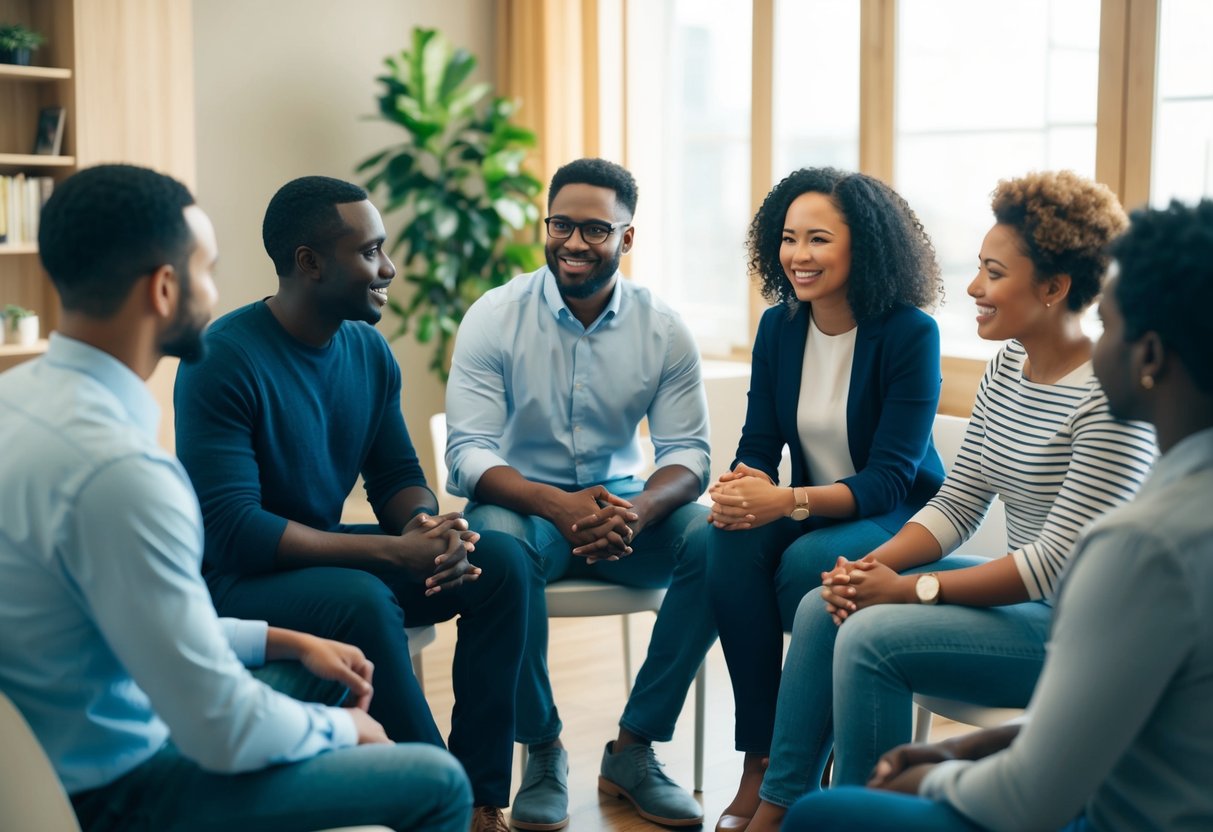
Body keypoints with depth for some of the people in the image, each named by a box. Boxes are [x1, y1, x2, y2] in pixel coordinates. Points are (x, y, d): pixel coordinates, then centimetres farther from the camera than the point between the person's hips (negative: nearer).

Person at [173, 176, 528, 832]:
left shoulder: (370, 351, 2)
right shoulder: (224, 359, -19)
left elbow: (397, 476, 10)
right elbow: (232, 529, -25)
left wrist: (431, 527, -16)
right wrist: (395, 552, -28)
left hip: (329, 557, 7)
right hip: (235, 582, -7)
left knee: (500, 562, -11)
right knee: (363, 601, -36)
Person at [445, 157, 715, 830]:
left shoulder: (663, 329, -3)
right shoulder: (494, 318, -9)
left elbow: (686, 452, -4)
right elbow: (469, 453, -14)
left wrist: (637, 511, -29)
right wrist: (557, 505, -34)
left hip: (622, 504, 2)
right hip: (523, 502, -2)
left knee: (715, 541, -25)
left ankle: (633, 748, -11)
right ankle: (542, 750, -14)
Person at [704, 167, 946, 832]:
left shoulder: (909, 333, -17)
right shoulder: (778, 326, 0)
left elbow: (887, 481, -21)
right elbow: (759, 446, 0)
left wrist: (787, 501, -36)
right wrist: (744, 487, -25)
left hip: (900, 518, -4)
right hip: (810, 511, 5)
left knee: (806, 563, -34)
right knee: (731, 543, -27)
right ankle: (759, 762, -21)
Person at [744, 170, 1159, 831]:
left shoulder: (1111, 395, -22)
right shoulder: (1007, 367, 6)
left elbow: (1062, 558, -24)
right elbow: (958, 503, 8)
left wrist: (910, 589, -21)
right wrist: (872, 566, -9)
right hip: (1023, 591, 9)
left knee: (871, 636, -23)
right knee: (823, 607, -1)